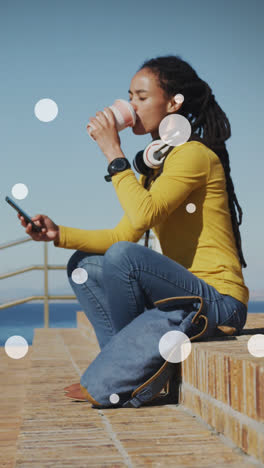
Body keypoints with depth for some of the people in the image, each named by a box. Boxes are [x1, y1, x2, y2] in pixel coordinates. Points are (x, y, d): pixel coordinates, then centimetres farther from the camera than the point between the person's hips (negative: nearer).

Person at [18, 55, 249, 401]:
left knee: (124, 256, -29)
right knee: (82, 265, 9)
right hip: (186, 292, 9)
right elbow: (123, 234, 11)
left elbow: (142, 217, -28)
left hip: (220, 301, -9)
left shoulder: (194, 154, -13)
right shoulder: (154, 165, 16)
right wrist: (59, 234, 0)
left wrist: (113, 151, -19)